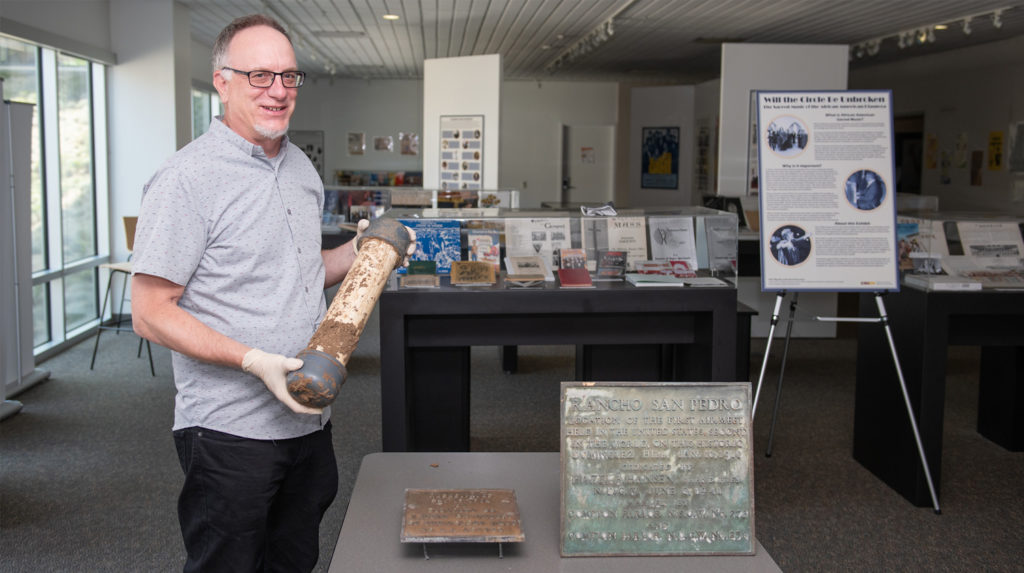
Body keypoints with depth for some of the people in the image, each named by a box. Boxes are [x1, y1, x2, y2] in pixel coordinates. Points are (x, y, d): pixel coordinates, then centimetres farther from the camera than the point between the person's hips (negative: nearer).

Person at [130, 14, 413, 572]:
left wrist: (358, 252, 2)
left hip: (308, 417, 7)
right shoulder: (187, 178, -15)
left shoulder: (300, 166, 10)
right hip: (231, 431, -7)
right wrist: (254, 361, -25)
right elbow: (150, 314, -16)